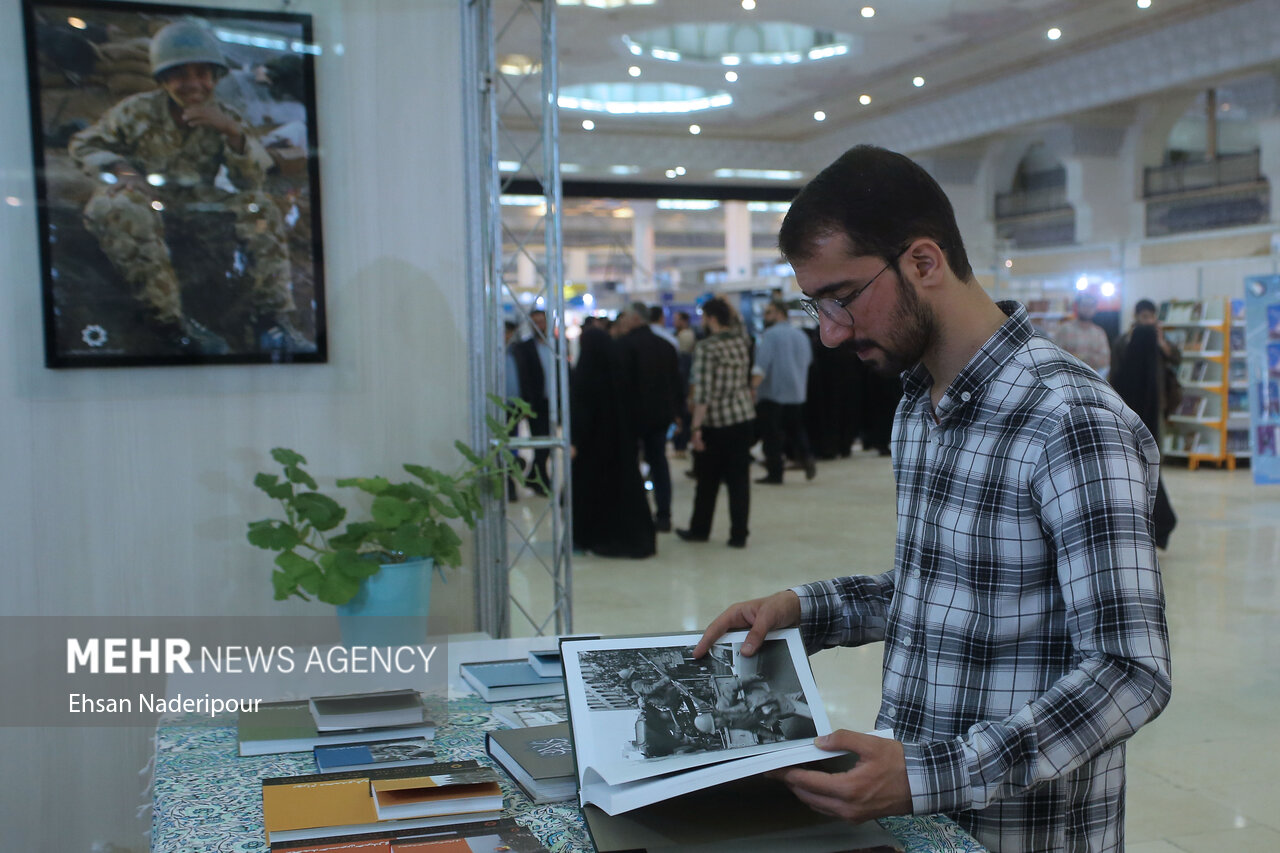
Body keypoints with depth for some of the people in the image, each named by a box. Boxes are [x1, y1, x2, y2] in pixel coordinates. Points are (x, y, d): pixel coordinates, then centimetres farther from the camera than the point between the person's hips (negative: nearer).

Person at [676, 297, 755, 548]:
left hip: (716, 420, -4)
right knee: (739, 478, 5)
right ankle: (739, 534, 6)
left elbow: (703, 392, -16)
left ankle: (700, 530, 23)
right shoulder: (741, 339, 3)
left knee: (708, 479, 10)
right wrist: (726, 306, 23)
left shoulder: (706, 347, -12)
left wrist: (696, 427, -14)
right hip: (743, 415, 4)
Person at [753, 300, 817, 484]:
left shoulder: (770, 334, -9)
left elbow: (762, 364, -20)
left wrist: (753, 386, -27)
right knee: (796, 429, 16)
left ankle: (775, 474, 0)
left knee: (772, 434, -1)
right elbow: (808, 360, 21)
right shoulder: (802, 335, 12)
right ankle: (806, 456, -7)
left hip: (772, 393, -6)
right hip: (797, 393, 7)